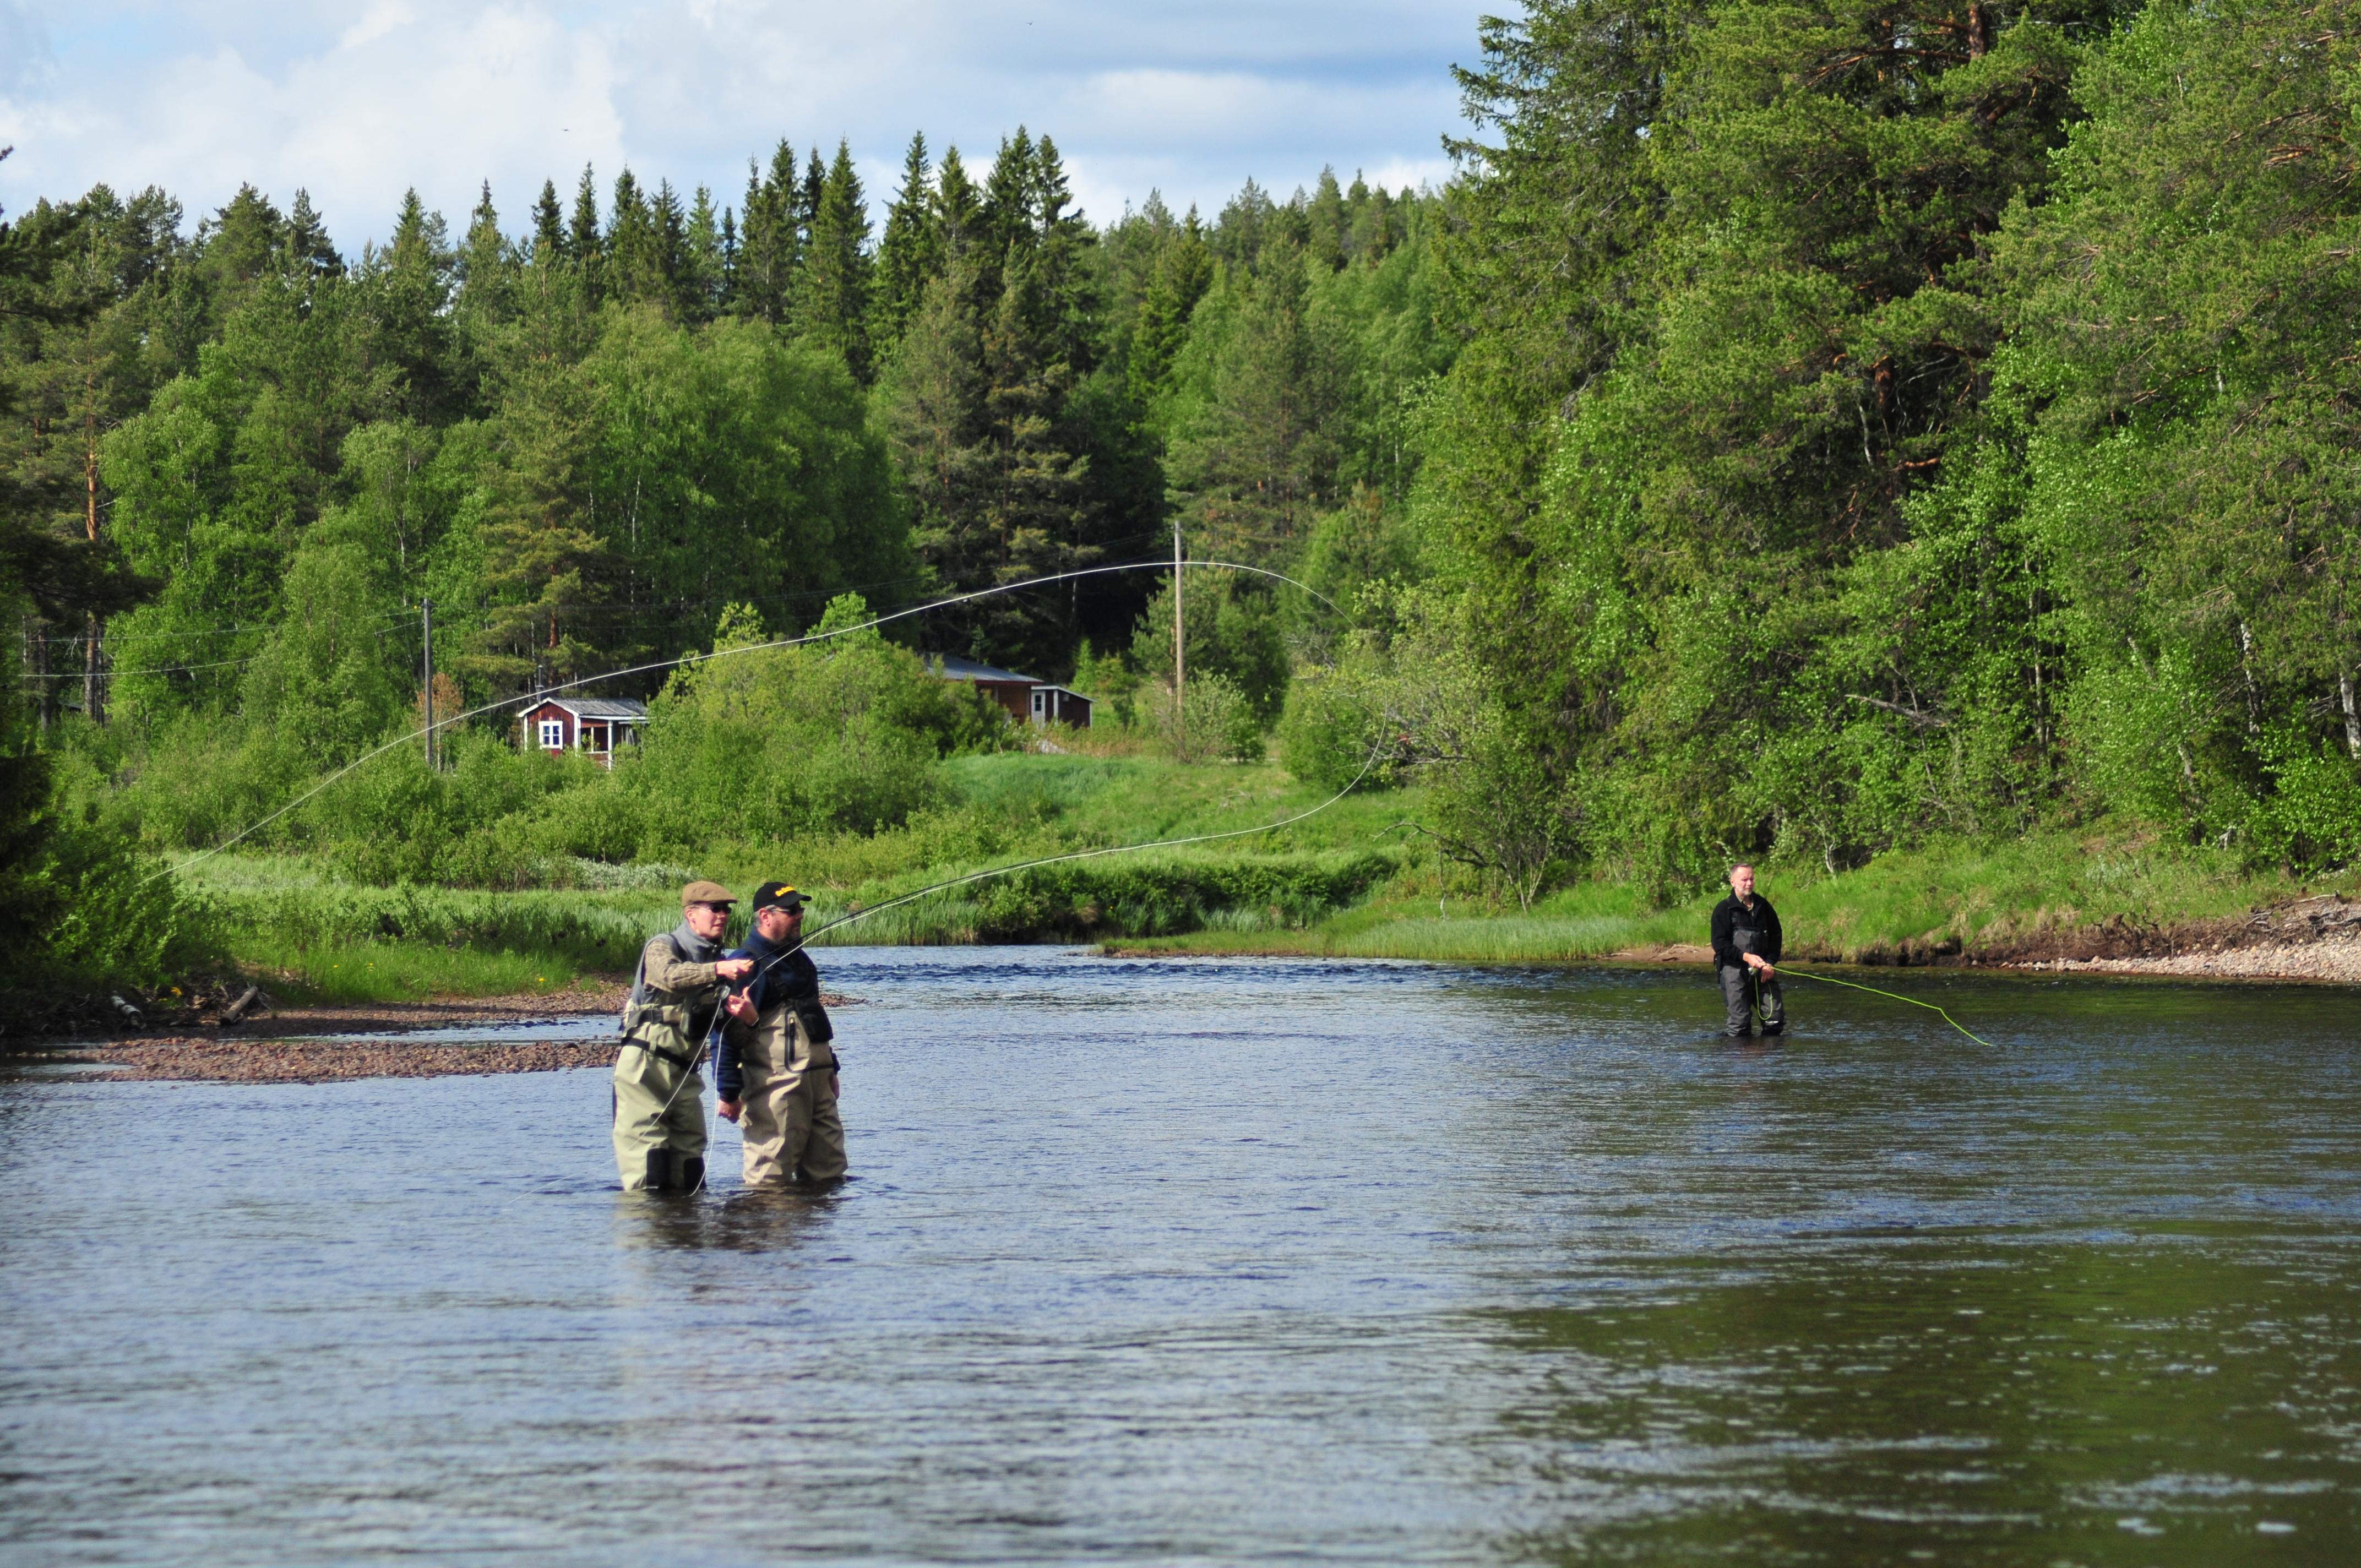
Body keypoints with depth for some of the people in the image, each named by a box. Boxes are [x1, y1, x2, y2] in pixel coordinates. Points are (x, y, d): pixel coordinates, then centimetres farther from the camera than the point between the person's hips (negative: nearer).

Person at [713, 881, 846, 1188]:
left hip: (817, 1082, 9)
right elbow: (725, 1033, -15)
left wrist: (830, 1069, 27)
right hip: (775, 1087, -9)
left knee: (828, 1172, 9)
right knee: (770, 1177, -7)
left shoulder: (798, 958, 19)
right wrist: (729, 1092, -18)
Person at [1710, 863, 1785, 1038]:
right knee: (1740, 1023, -7)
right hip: (1735, 970, -4)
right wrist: (1746, 956, -18)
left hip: (1764, 970, 4)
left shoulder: (1763, 906, 13)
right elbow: (1719, 944, -6)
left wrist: (1770, 963, -1)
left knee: (1776, 1017, -4)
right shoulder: (1724, 909, 0)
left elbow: (1776, 936, 16)